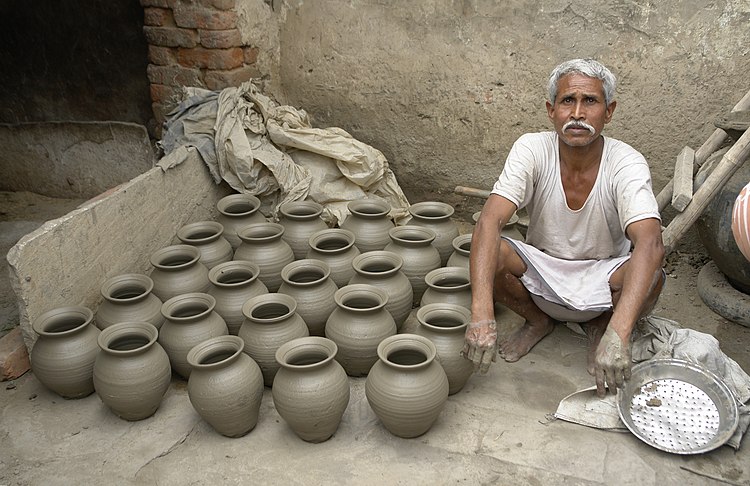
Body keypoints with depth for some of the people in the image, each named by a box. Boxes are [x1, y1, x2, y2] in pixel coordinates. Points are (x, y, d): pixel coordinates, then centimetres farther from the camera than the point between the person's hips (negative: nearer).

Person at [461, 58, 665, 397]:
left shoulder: (627, 164, -22)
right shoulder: (532, 150, -20)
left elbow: (650, 244, -38)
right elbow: (489, 221, -33)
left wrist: (618, 334, -53)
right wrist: (482, 314, -47)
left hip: (601, 281, -1)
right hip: (542, 274, 1)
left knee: (651, 276, -32)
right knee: (490, 254, -28)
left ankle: (600, 329, 4)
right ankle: (538, 322, 5)